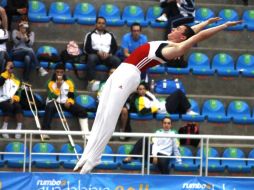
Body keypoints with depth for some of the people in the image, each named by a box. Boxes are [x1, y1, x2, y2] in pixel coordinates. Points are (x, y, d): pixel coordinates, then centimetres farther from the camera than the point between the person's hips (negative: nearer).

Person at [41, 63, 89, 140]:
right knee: (49, 108, -39)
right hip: (54, 103, -3)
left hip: (66, 103, 3)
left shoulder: (69, 83, 9)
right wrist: (58, 86, -18)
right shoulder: (51, 83, 1)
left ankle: (86, 133, -18)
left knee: (82, 110, -18)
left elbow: (71, 96, 7)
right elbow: (53, 97, -11)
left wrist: (69, 102, -13)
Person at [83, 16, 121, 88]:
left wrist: (109, 53, -10)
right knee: (91, 58, -38)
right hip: (95, 55, -2)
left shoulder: (110, 35, 21)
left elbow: (115, 47, 12)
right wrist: (98, 52, -14)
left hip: (108, 56, 2)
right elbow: (87, 48, 1)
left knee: (117, 60, -30)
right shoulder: (90, 35, 13)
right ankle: (90, 81, -44)